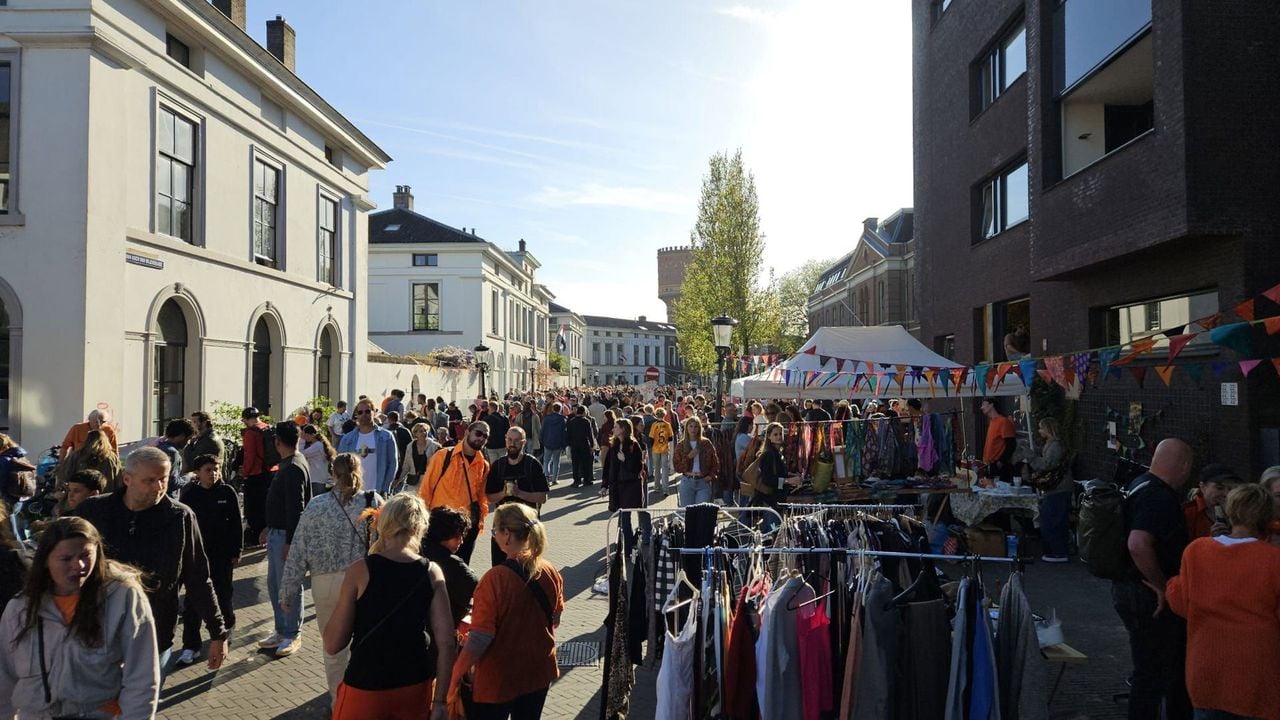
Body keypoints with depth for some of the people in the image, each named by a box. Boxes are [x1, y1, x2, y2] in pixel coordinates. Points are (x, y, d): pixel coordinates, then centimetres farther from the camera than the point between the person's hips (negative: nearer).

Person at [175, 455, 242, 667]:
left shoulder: (227, 492, -6)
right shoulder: (189, 494, -3)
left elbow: (236, 524, -3)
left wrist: (236, 552, -3)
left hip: (222, 554, -1)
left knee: (222, 594, 11)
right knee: (192, 601, 0)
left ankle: (227, 624, 40)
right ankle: (191, 647, 7)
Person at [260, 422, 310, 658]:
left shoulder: (294, 468, -20)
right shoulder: (287, 465, 12)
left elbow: (296, 508, -23)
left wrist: (290, 542, -23)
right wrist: (269, 528, 21)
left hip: (286, 535, -10)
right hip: (277, 532, 10)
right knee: (274, 583, 16)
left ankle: (292, 635, 12)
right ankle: (282, 630, 26)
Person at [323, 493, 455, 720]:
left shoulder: (360, 571, -12)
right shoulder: (432, 573, -6)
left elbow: (332, 645, -9)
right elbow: (446, 643, -8)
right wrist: (439, 701, 0)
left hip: (365, 688, -2)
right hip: (416, 688, 2)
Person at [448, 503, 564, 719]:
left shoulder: (495, 579, -25)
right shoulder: (551, 573, -9)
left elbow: (480, 639, -23)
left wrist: (455, 675, -11)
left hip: (498, 679, -4)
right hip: (539, 673, 5)